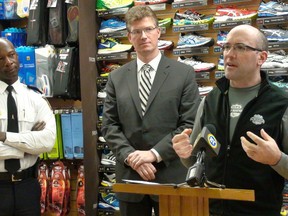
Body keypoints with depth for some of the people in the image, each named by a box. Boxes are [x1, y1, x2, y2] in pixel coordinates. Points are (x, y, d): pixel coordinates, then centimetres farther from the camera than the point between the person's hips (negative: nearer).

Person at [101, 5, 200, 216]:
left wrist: (155, 153, -15)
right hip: (129, 177, 2)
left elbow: (190, 124, -7)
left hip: (170, 175, -2)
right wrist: (130, 156, -11)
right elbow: (109, 125, 4)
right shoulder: (116, 78, 8)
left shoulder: (184, 74, -1)